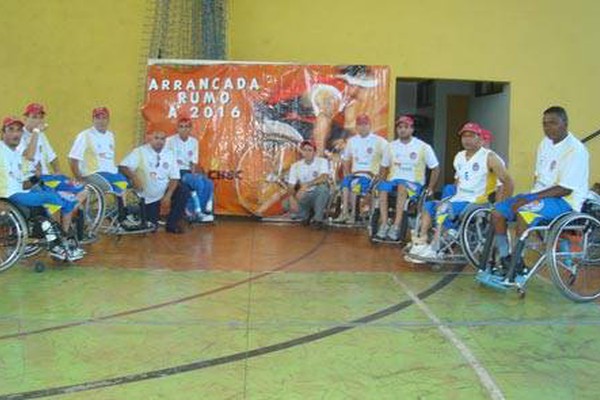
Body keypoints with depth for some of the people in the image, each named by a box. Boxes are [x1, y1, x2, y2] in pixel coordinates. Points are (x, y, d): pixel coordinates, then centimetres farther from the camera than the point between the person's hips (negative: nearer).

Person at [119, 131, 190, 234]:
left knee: (184, 191, -24)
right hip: (148, 196, -3)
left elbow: (174, 178, -3)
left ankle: (172, 223, -12)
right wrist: (133, 177, -35)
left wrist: (168, 195, -17)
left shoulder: (169, 154, 2)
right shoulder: (140, 152, -8)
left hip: (165, 191, 3)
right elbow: (122, 167, -17)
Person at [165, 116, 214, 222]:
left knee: (209, 183, -22)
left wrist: (194, 172, -9)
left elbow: (194, 162, 13)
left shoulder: (194, 141, 11)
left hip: (189, 172, 5)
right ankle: (197, 212, -20)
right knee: (199, 183, -30)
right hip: (176, 173, -5)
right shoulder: (170, 141, -2)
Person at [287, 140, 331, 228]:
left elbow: (324, 178, -29)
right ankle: (307, 213, 10)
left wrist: (305, 186, -37)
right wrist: (292, 198, -26)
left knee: (323, 186, -34)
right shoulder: (295, 166, 0)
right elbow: (291, 186, -4)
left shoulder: (322, 162, -9)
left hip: (319, 196, -3)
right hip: (304, 198, 3)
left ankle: (318, 219, -19)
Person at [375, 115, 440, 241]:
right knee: (382, 187, -31)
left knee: (402, 186, -38)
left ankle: (396, 226, -42)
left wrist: (430, 188, -1)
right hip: (393, 180, 3)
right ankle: (384, 225, -35)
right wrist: (381, 180, 1)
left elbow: (435, 168, 6)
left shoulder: (423, 147, 2)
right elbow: (384, 167, 19)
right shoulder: (391, 146, 12)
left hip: (414, 184, -3)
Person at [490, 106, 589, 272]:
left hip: (565, 200, -9)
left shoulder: (576, 150, -16)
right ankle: (504, 260, 0)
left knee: (523, 211, -34)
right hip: (542, 195, 9)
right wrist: (529, 196, 0)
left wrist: (531, 198, -25)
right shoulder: (545, 143, 10)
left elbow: (565, 189, -21)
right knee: (497, 212, -5)